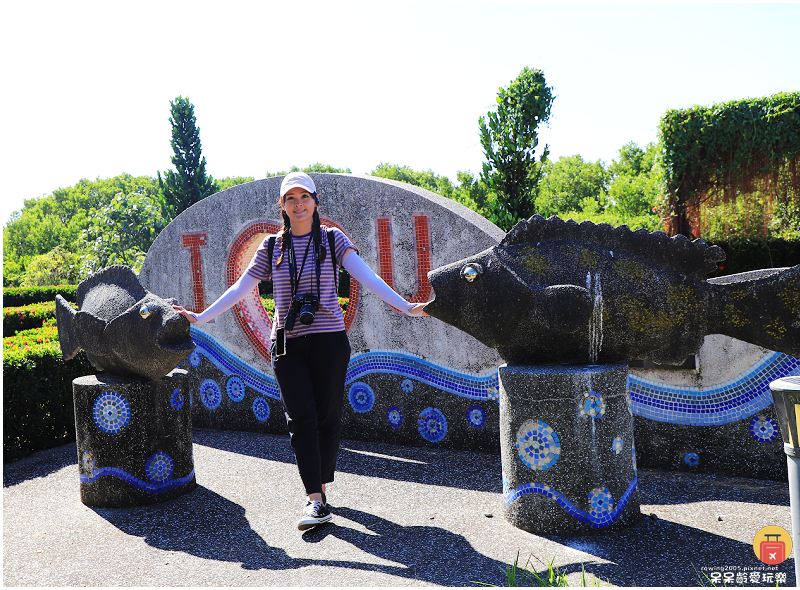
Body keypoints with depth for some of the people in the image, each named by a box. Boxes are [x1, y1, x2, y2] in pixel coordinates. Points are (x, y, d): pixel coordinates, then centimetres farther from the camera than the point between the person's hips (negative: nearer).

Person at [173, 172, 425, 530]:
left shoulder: (332, 238, 4)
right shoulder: (272, 246, 9)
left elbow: (367, 277, -6)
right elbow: (240, 289, 11)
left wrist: (405, 306, -16)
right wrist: (201, 317, 8)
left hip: (329, 339, -1)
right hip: (287, 342, 1)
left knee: (328, 417, 4)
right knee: (301, 418, -6)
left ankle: (320, 486, 22)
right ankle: (315, 501, -5)